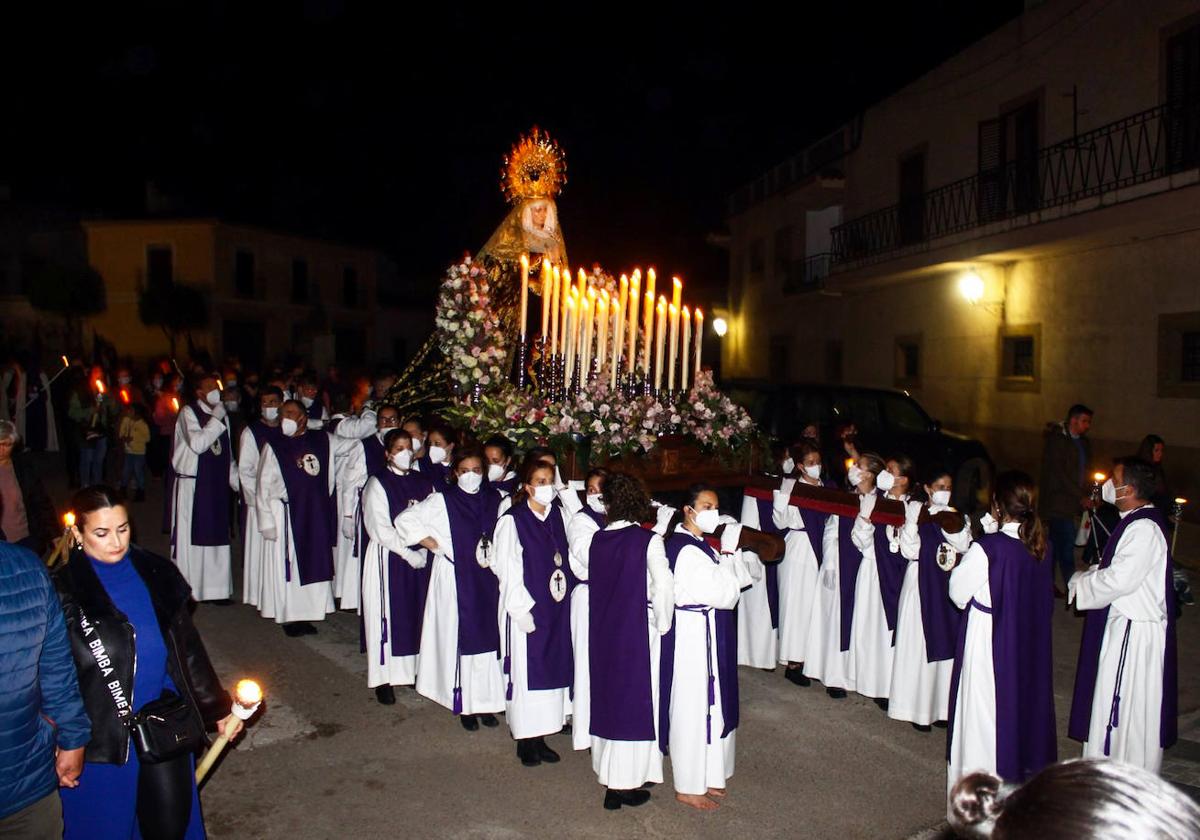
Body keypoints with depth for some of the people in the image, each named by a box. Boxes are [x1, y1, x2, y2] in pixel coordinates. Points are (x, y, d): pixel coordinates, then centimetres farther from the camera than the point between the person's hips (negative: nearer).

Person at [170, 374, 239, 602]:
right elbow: (197, 444, -21)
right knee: (189, 538, -1)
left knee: (217, 537, 8)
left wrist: (238, 482, 13)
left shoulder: (221, 415, 14)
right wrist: (216, 419, -17)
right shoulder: (188, 413, -5)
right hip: (192, 485, -6)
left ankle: (215, 588, 16)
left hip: (217, 485, 6)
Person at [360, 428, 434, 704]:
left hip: (421, 557, 4)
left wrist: (424, 551, -7)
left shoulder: (423, 482, 8)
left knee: (418, 612, 7)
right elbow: (379, 528, -11)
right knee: (389, 615, 1)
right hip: (388, 557, -4)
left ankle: (416, 670, 19)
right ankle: (384, 678, 11)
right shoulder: (377, 483, -5)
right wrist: (408, 554, -14)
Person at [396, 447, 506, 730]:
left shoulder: (495, 499, 4)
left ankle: (486, 700, 21)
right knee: (460, 637, 2)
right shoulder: (442, 500, -5)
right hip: (455, 579, -3)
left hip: (488, 579, 3)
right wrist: (436, 546, -6)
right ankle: (465, 703, 15)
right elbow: (405, 520, -4)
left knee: (488, 637, 7)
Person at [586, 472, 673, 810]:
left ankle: (609, 780, 27)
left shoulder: (597, 540, -3)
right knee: (636, 701, 9)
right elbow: (664, 586, -20)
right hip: (637, 630, -4)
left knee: (608, 698, 16)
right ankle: (627, 783, 18)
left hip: (602, 632, 4)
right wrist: (662, 624, -6)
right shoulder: (648, 541, -14)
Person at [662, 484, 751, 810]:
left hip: (706, 633, 10)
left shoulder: (696, 545, 10)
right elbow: (725, 594, -20)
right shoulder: (689, 551, -22)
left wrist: (728, 553, -3)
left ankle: (703, 776, 33)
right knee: (693, 708, 3)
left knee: (707, 705, 19)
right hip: (694, 634, -10)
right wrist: (728, 553, -14)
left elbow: (739, 581, 11)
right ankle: (689, 787, 18)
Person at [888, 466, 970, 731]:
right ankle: (918, 708, 11)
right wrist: (912, 519, -20)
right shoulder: (915, 513, -3)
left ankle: (942, 705, 18)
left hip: (948, 585, 4)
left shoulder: (958, 517, 9)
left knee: (946, 644, 7)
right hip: (921, 583, -4)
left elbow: (964, 546, -9)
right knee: (919, 644, 1)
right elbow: (909, 551, -13)